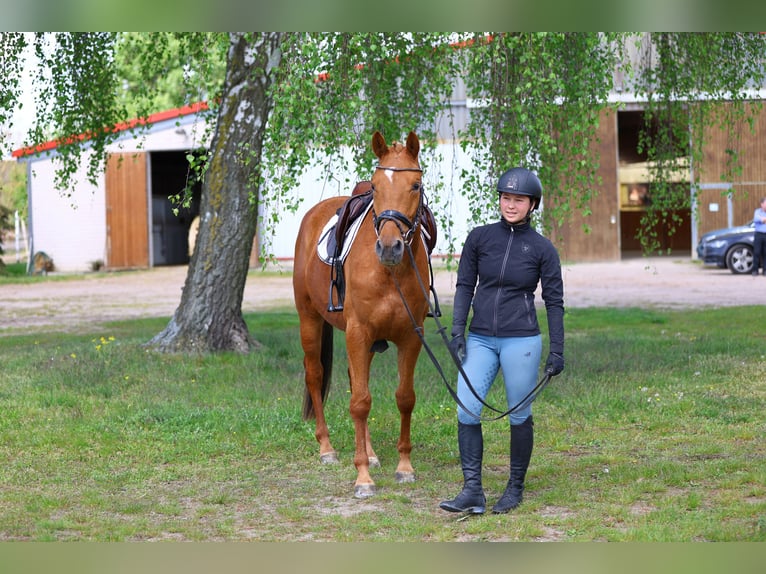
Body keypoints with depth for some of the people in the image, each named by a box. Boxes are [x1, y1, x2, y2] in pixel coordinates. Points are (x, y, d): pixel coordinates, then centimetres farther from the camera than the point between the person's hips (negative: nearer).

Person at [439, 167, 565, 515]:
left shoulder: (542, 248, -2)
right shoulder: (479, 238, 3)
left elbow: (554, 301, 1)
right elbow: (464, 286, 6)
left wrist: (557, 351, -2)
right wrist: (457, 330, -3)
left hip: (521, 341, -2)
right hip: (480, 339, 2)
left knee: (519, 415, 6)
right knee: (466, 410, -8)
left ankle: (516, 487, 21)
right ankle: (472, 492, -5)